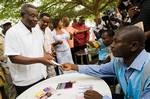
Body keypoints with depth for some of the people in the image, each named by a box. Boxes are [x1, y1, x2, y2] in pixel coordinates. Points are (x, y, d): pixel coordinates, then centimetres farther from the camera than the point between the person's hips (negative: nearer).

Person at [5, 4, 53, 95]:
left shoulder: (38, 32, 8)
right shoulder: (13, 32, -14)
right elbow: (13, 58, -20)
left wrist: (46, 55, -3)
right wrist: (39, 60, -27)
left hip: (42, 76, 6)